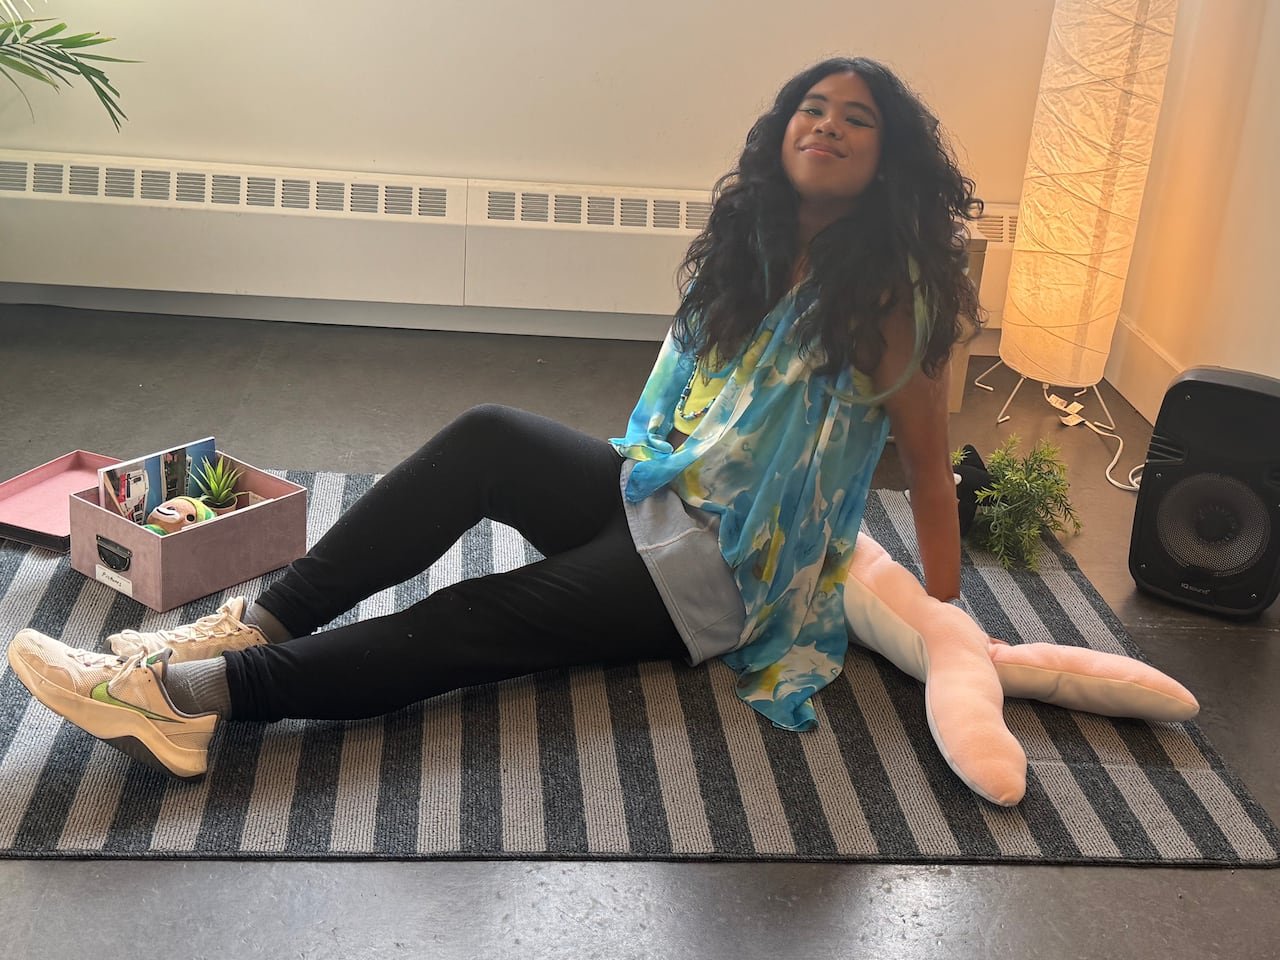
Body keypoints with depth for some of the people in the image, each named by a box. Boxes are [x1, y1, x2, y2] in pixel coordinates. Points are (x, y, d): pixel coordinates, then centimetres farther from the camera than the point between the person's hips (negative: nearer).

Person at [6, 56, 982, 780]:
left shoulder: (889, 300, -13)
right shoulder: (743, 249, 6)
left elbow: (932, 474, -8)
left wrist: (946, 627, -8)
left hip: (720, 572, -6)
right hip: (651, 494, 6)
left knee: (470, 622, -22)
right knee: (486, 439, -21)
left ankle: (199, 693, -31)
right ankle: (253, 626, -21)